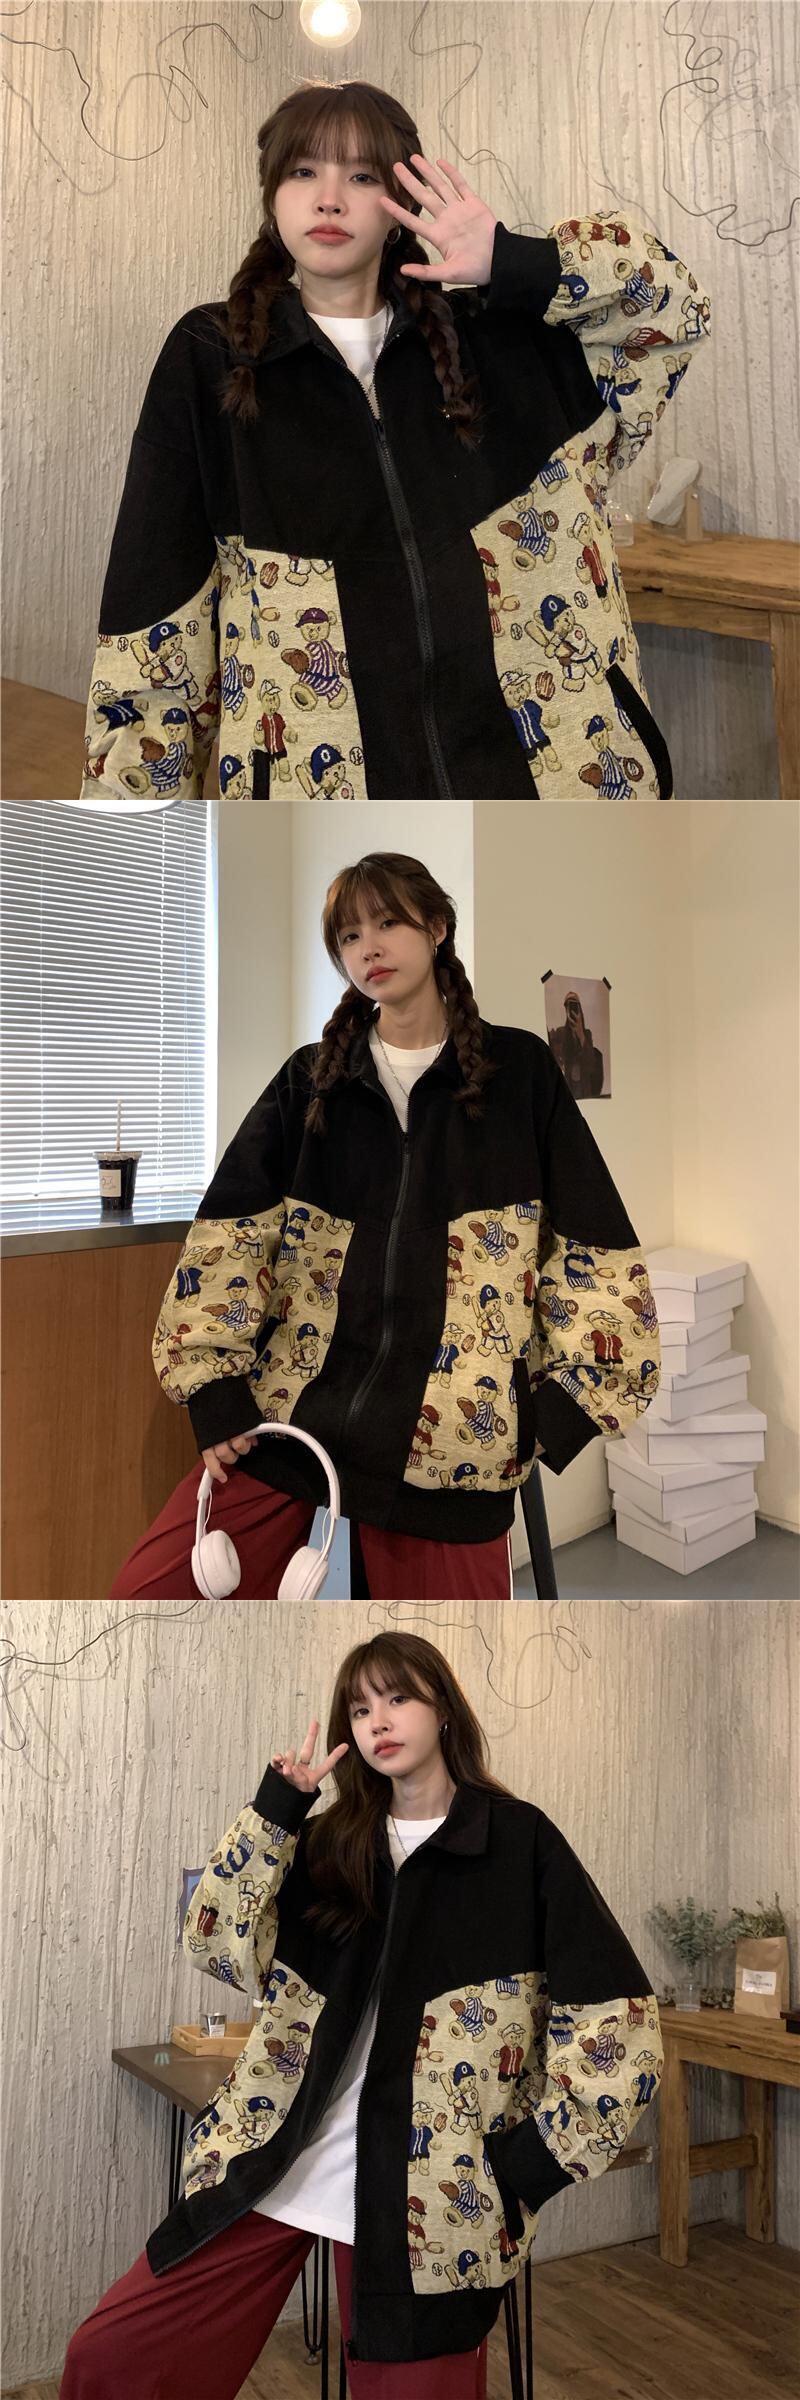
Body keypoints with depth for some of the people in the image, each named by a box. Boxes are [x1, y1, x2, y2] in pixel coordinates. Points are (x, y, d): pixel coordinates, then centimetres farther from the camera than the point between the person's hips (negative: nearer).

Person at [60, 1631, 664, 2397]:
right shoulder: (331, 1840, 10)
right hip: (275, 2161, 4)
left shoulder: (519, 1841, -3)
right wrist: (275, 1807, -8)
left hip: (427, 2191, -4)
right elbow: (217, 1944, -2)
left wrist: (542, 2158, -10)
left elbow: (616, 2016, -6)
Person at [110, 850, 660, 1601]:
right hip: (284, 1417, 2)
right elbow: (227, 1233, 4)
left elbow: (590, 1248, 4)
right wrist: (215, 1389, -6)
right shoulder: (310, 1078, 11)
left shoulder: (520, 1070, 5)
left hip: (451, 1440, -2)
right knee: (147, 1592, -8)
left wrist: (570, 1400, -4)